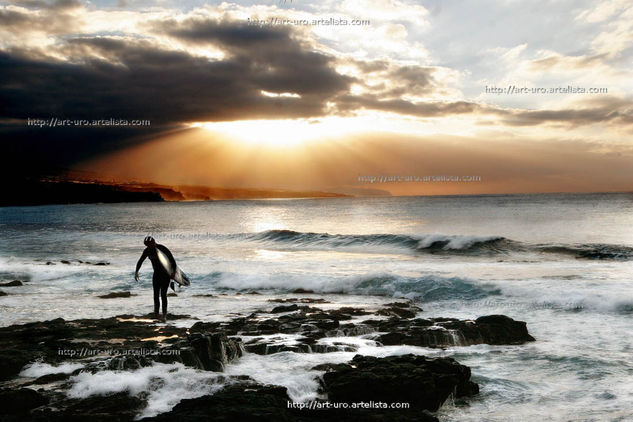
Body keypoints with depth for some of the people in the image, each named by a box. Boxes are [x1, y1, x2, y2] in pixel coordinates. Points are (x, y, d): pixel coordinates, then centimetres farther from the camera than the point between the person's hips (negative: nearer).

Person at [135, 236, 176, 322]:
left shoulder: (163, 249, -20)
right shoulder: (147, 250, -2)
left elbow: (172, 259, -19)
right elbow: (140, 261, 6)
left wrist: (174, 271, -24)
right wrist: (136, 272, -6)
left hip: (166, 274, -6)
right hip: (157, 273, 6)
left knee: (163, 294, -13)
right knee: (156, 295, 4)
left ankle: (164, 315, -11)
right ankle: (156, 316, 12)